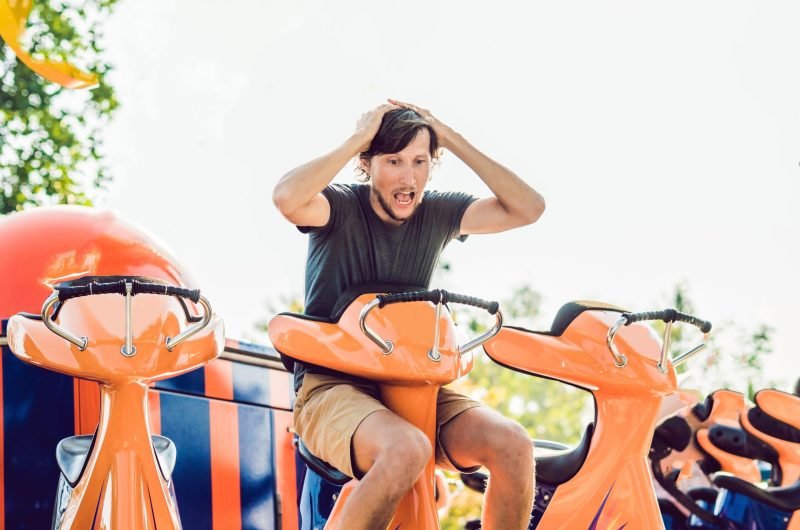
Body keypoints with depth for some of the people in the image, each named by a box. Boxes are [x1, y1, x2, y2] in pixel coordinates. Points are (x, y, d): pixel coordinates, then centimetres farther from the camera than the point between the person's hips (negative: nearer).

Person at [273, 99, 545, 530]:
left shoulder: (437, 213, 6)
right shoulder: (341, 207, -8)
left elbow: (528, 208, -4)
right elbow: (286, 197, -31)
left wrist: (452, 139, -6)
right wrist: (356, 139, -19)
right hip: (331, 387, -5)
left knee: (512, 444, -20)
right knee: (408, 449, -37)